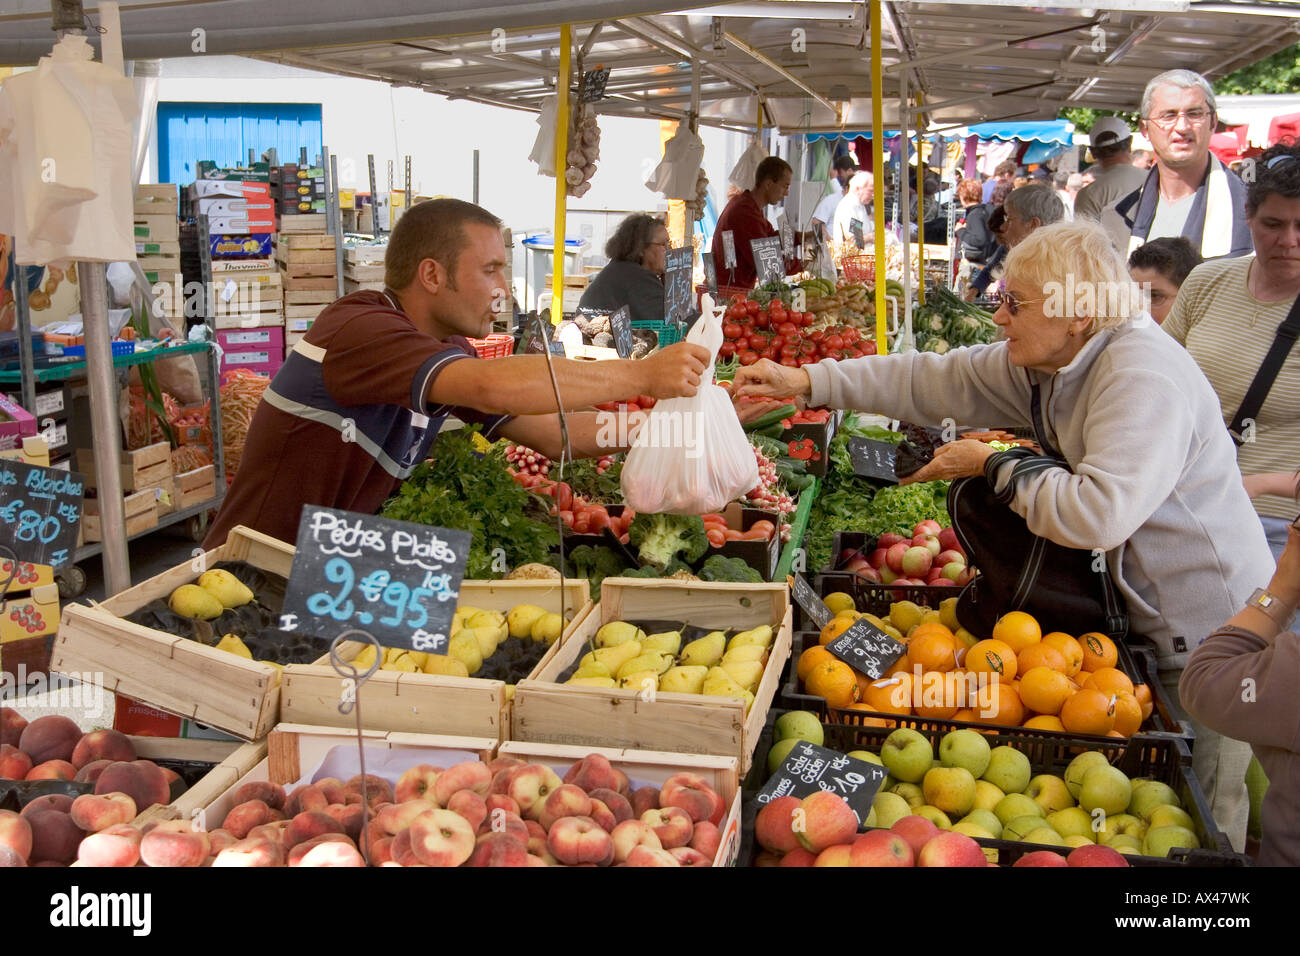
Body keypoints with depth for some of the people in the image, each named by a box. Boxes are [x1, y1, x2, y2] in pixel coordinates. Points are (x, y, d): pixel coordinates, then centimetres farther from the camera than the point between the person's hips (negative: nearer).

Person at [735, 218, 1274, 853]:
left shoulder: (1144, 377, -27)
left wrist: (994, 467, -21)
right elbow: (933, 382, 4)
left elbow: (1098, 513, -37)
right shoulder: (1043, 364, 0)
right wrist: (805, 382, -1)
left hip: (1211, 636, -8)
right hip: (1154, 618, 8)